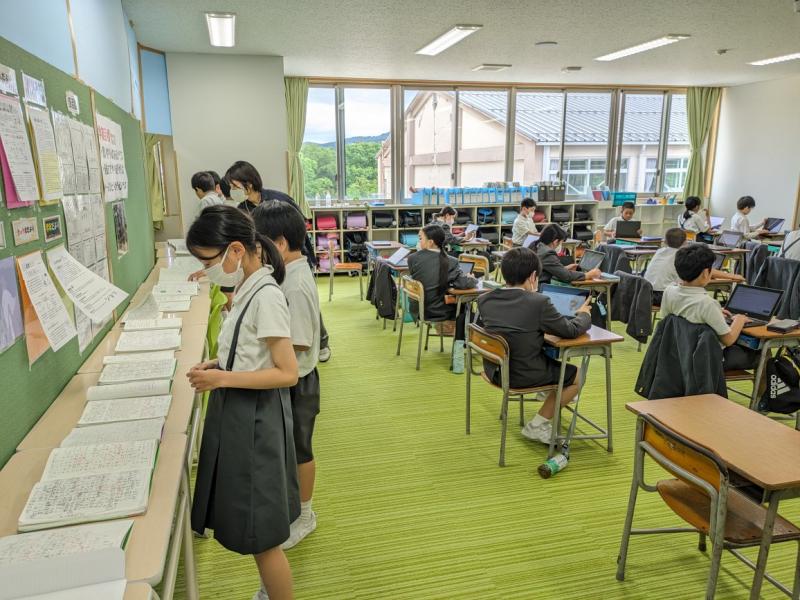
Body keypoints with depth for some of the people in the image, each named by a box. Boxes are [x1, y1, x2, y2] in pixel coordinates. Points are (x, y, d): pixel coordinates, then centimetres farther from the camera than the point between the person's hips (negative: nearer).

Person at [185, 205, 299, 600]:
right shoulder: (248, 290, 5)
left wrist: (222, 378, -22)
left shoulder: (266, 297, -22)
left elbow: (287, 373, -23)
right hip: (239, 412, 9)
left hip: (254, 418, -9)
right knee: (252, 527, 23)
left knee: (260, 534, 6)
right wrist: (217, 364, 2)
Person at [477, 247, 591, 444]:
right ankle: (538, 425, 14)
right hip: (524, 375, -6)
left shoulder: (485, 300, -6)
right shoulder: (538, 302, -21)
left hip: (495, 370, 7)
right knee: (577, 375, 17)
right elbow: (571, 331, -10)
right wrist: (583, 315, 10)